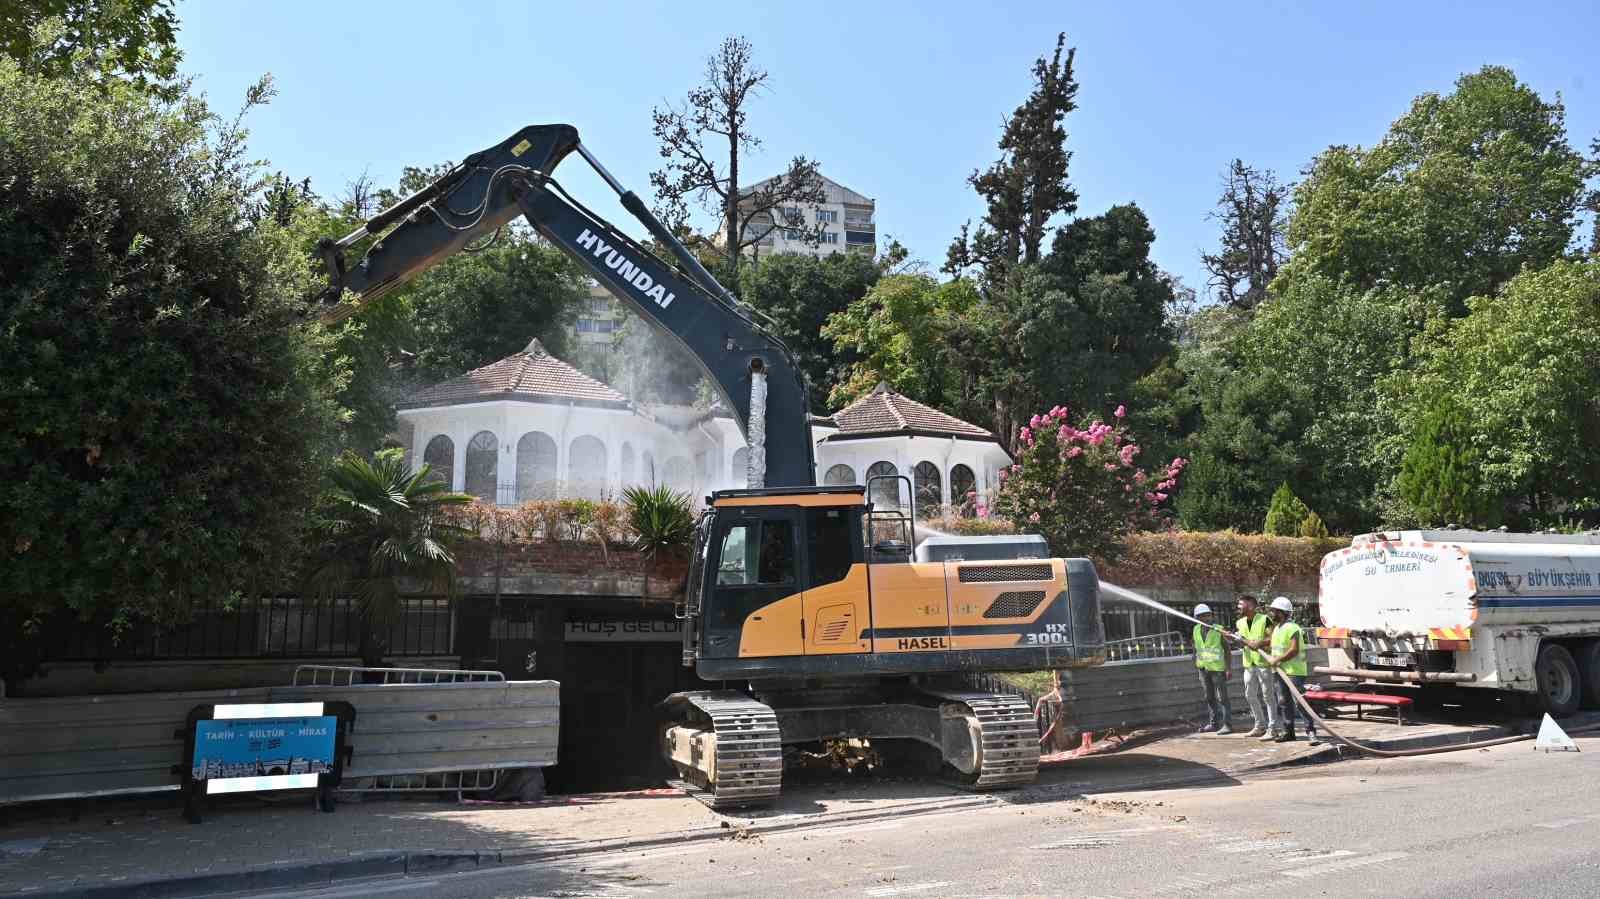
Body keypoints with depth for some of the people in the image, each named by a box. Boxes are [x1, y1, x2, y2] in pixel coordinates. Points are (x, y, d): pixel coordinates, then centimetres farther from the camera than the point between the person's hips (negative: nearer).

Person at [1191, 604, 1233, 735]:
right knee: (1209, 697, 14)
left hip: (1217, 668, -6)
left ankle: (1226, 725, -2)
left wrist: (1228, 669, -10)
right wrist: (1195, 664, 12)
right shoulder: (1196, 630, 5)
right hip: (1203, 668, 6)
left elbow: (1227, 650, -6)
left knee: (1222, 697, -4)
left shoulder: (1219, 630, -10)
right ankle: (1214, 723, 23)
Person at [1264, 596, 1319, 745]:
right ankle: (1288, 731, 19)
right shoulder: (1276, 628, 14)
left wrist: (1278, 660, -20)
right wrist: (1270, 657, 9)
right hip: (1282, 671, 9)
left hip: (1295, 672, -9)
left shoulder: (1292, 628, -16)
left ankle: (1311, 731, -7)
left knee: (1299, 702, -12)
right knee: (1283, 702, 12)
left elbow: (1294, 650, -23)